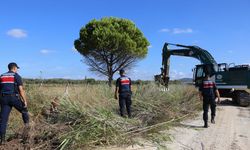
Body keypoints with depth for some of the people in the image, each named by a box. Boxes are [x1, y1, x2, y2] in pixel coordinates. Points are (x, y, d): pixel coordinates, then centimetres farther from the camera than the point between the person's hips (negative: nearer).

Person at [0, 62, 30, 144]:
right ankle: (27, 124, 14)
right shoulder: (17, 76, 0)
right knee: (24, 110, 22)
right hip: (14, 97, -4)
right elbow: (21, 90, -8)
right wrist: (25, 101, -4)